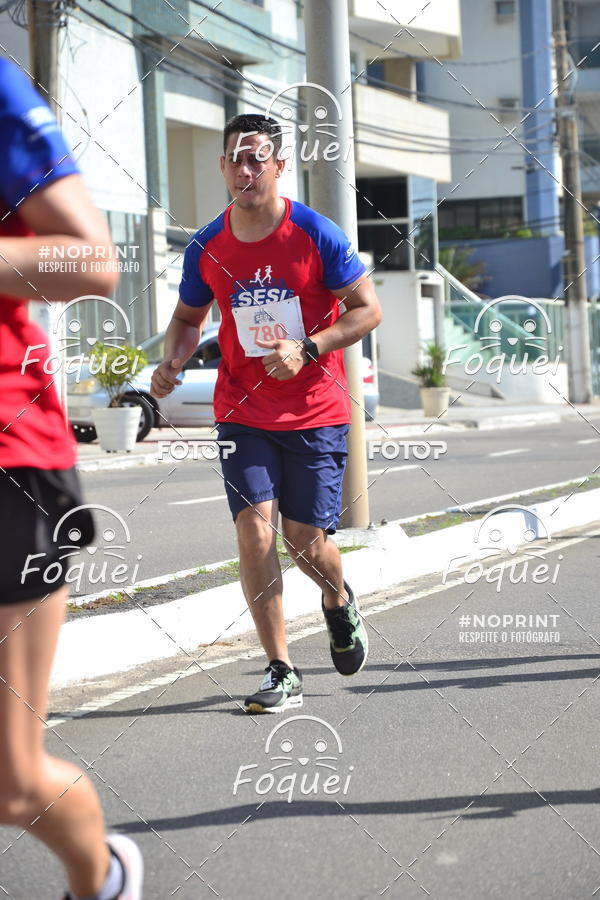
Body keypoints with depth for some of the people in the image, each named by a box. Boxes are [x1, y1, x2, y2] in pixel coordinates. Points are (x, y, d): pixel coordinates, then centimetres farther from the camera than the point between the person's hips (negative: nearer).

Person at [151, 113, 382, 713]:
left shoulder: (315, 235, -8)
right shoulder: (206, 247, 1)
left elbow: (367, 309, -4)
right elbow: (189, 316, 16)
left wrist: (306, 349, -17)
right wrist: (172, 362, -5)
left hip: (315, 412, -2)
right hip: (242, 412, 2)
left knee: (306, 541, 0)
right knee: (255, 529, -12)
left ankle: (339, 603, 38)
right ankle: (281, 674, -4)